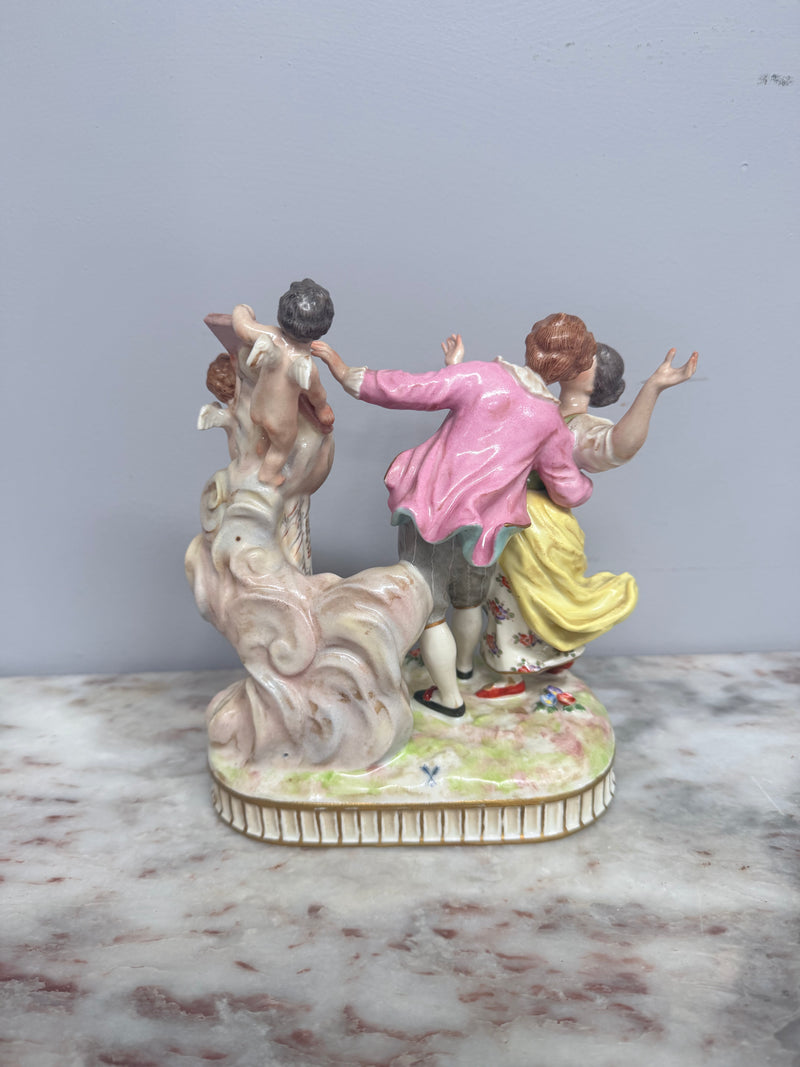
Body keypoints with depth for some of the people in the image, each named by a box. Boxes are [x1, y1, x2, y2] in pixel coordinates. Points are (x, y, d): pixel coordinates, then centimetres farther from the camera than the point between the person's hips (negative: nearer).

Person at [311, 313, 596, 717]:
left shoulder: (480, 377, -12)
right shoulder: (551, 423, -2)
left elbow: (403, 390, -14)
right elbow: (569, 491, 7)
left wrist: (344, 372, -4)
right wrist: (586, 482, 30)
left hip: (432, 515, -4)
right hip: (481, 527, 4)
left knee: (427, 610, 15)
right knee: (468, 598, 32)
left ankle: (449, 698, 27)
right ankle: (463, 663, 56)